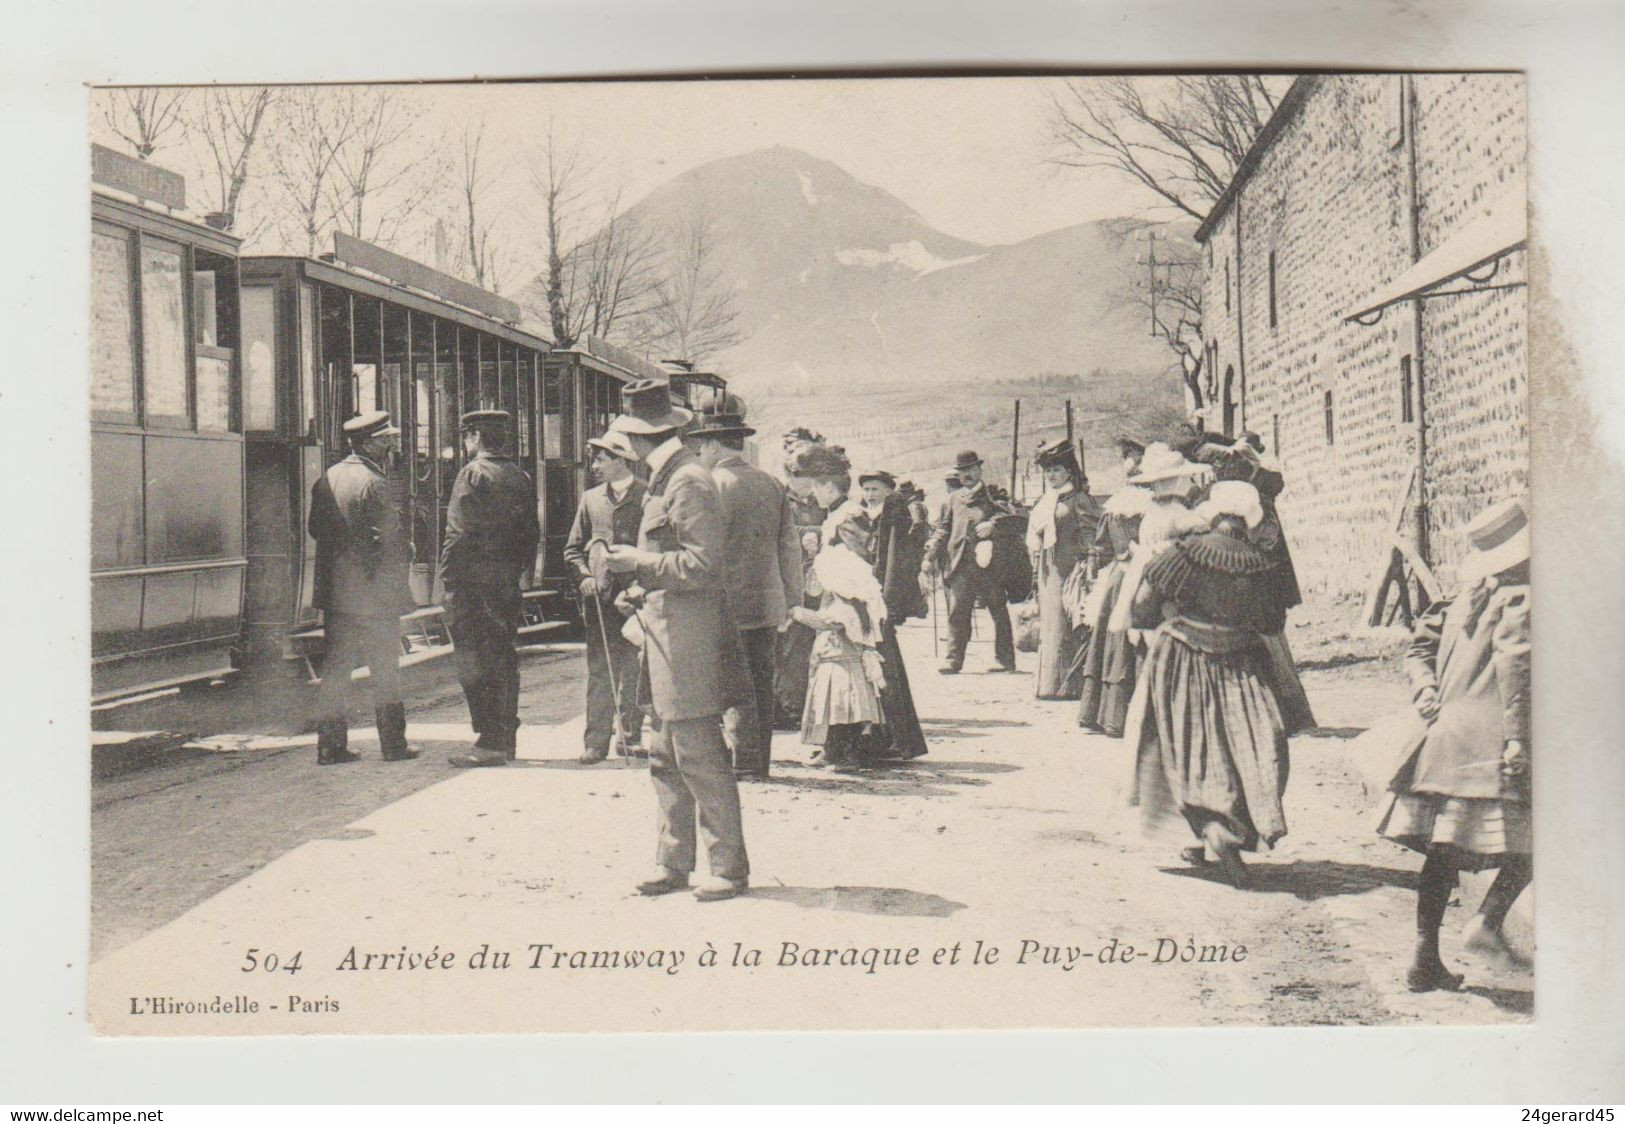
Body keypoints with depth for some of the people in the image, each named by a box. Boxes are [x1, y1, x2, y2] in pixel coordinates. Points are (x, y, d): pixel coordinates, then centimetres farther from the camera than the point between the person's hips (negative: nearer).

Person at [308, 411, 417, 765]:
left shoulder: (325, 480, 9)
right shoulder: (373, 484, -15)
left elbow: (315, 529, 15)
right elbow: (392, 540, -15)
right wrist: (407, 552, 4)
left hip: (334, 590, 7)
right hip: (374, 591, -7)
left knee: (334, 669, 9)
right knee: (384, 671, 3)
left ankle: (330, 745, 9)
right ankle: (393, 744, 9)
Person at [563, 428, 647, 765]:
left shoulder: (648, 496, 0)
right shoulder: (590, 499, 14)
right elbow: (573, 548, 18)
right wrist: (584, 577, 1)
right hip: (598, 597, 3)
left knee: (633, 670, 4)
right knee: (599, 671, 0)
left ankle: (629, 735, 14)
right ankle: (596, 741, 0)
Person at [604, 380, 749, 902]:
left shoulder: (689, 483, -14)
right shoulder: (663, 481, 16)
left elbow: (701, 565, -18)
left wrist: (639, 562, -13)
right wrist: (639, 590, 14)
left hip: (686, 638, -10)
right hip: (664, 636, 10)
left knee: (699, 756, -5)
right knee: (666, 758, 13)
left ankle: (729, 868, 4)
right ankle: (673, 863, 21)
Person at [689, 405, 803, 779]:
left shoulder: (713, 484, -10)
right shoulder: (772, 485, 11)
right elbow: (790, 547, 14)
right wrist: (792, 600, 19)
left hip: (728, 605, -7)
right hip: (768, 606, 7)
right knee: (760, 687, 12)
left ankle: (744, 763, 0)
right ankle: (759, 763, 18)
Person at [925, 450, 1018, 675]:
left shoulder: (993, 496, 10)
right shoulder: (952, 499, 18)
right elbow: (942, 529, 16)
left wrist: (992, 524, -20)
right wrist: (930, 555, 6)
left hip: (988, 563, -2)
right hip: (960, 565, 2)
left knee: (999, 610, 2)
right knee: (957, 612, -4)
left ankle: (1005, 659, 9)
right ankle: (954, 660, -1)